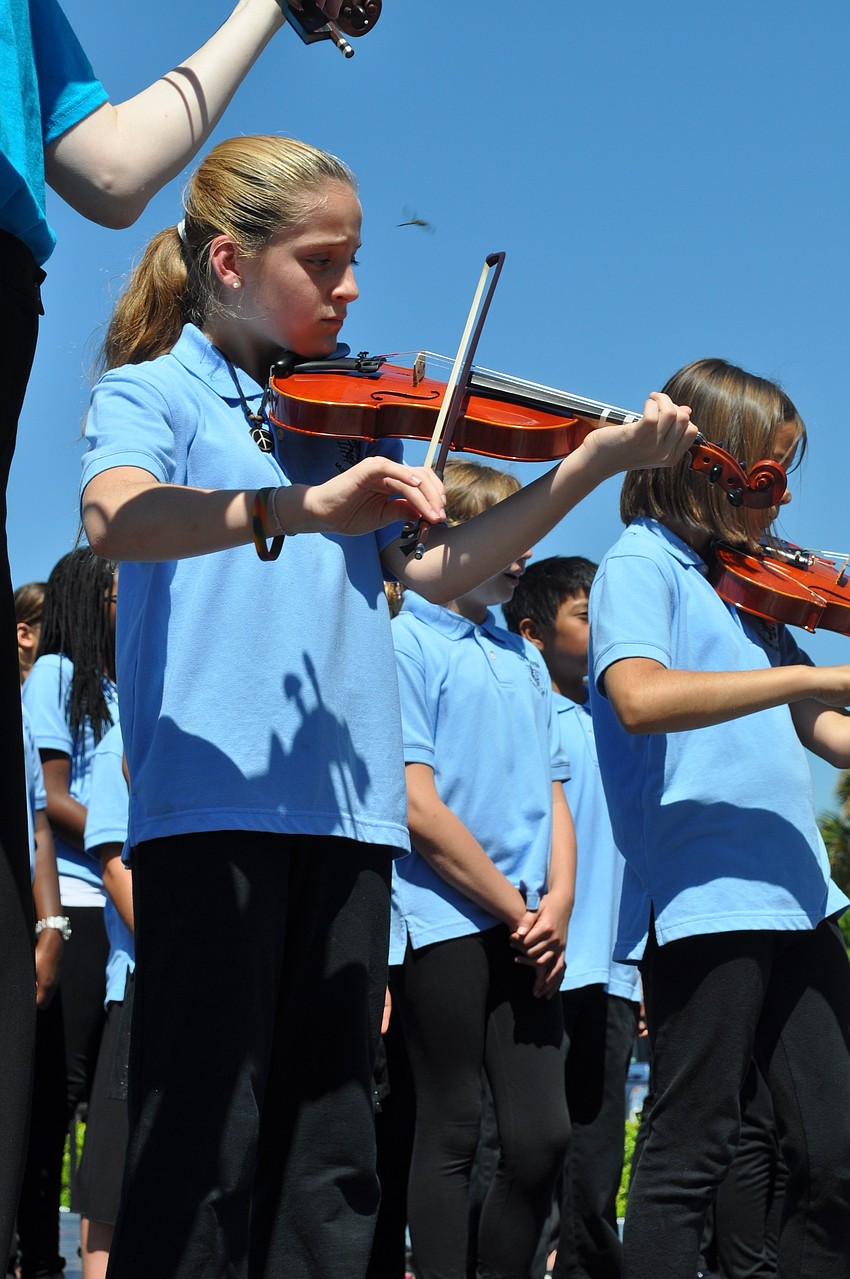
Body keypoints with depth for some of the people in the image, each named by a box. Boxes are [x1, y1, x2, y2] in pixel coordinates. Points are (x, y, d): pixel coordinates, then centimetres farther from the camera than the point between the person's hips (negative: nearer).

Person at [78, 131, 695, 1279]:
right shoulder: (152, 391, 3)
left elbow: (437, 569, 10)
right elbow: (115, 517, -19)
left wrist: (595, 463, 2)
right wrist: (301, 507, -35)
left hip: (348, 799, 5)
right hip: (209, 790, -5)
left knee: (329, 1150, 6)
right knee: (202, 1140, -6)